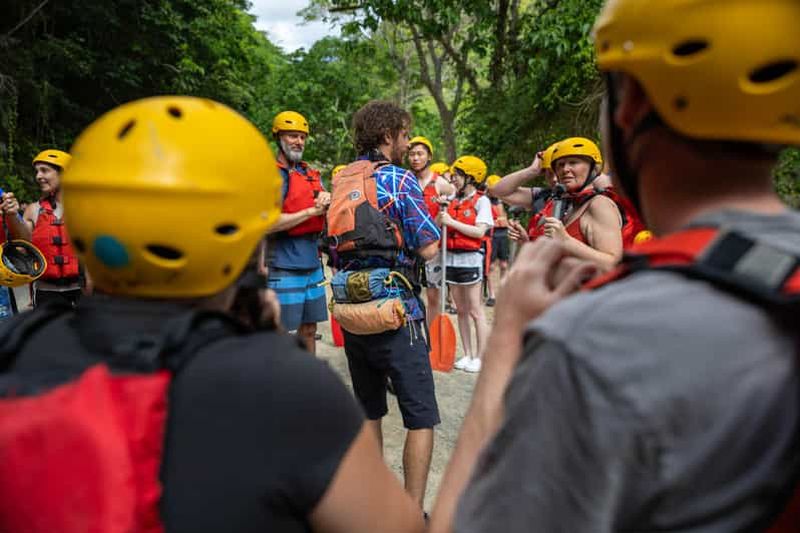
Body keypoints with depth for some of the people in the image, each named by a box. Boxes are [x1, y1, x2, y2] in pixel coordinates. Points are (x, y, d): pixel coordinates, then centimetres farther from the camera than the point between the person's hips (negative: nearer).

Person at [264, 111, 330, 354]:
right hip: (284, 267, -7)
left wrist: (327, 200, -5)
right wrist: (312, 211, -15)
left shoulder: (311, 174, 13)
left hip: (312, 264, 7)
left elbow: (325, 218, 18)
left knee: (309, 329, 15)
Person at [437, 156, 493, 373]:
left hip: (471, 258, -6)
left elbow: (479, 231, -16)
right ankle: (468, 355, 19)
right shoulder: (454, 201, 11)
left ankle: (480, 357, 7)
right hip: (452, 258, 6)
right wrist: (441, 218, -6)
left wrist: (452, 222, -16)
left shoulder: (481, 200, -5)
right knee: (461, 310, 11)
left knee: (475, 311, -1)